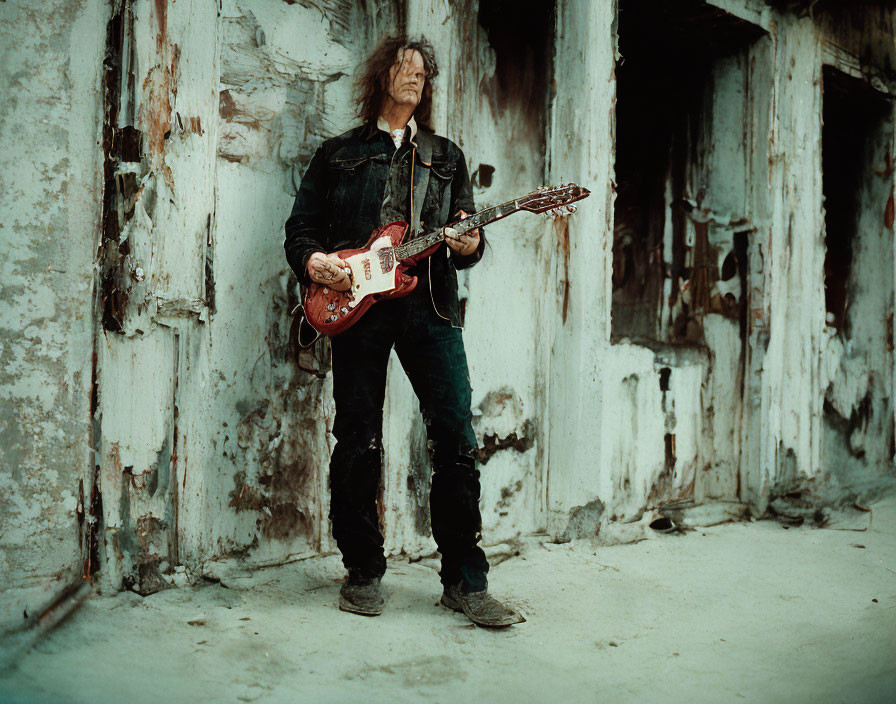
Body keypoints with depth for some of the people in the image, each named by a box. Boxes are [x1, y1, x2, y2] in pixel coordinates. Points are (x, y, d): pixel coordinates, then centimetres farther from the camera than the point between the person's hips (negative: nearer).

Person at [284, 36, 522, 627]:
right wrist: (314, 261, -8)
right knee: (358, 445, -1)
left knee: (457, 436, -8)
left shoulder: (446, 156, 21)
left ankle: (466, 579, 0)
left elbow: (467, 233, 18)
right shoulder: (338, 154, 16)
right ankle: (363, 572, 14)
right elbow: (300, 227, 13)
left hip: (430, 304, 1)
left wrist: (469, 245, -5)